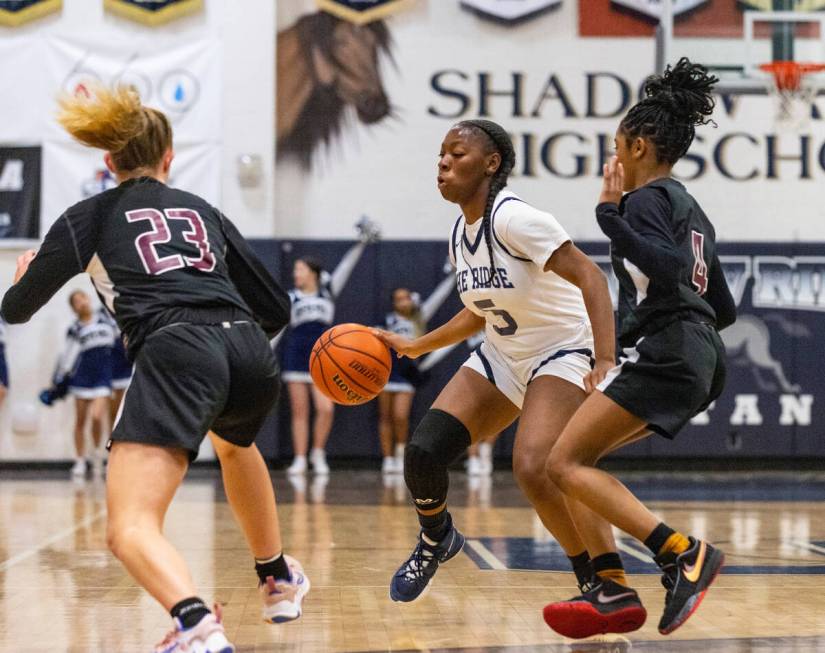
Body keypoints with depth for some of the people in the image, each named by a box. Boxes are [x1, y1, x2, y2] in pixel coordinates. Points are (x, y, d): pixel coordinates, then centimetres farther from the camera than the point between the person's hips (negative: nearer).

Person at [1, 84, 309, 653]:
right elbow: (276, 311, 28)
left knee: (130, 530, -12)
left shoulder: (90, 216, 18)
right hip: (252, 356, 5)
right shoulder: (204, 210, 28)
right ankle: (280, 582, 50)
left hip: (177, 354, -5)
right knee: (234, 444, 40)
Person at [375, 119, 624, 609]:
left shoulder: (512, 218, -22)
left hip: (562, 355, -8)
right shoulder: (461, 236, 4)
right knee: (424, 450, -6)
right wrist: (416, 347, 17)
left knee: (534, 469, -29)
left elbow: (589, 277, -28)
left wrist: (606, 362, -38)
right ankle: (436, 540, 25)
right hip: (502, 357, 8)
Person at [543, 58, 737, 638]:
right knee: (577, 453, 15)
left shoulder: (646, 198, -5)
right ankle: (611, 587, 4)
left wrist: (612, 214, -19)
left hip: (664, 352, -10)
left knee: (565, 465, -12)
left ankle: (685, 554, -23)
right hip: (700, 355, 10)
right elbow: (725, 309, 22)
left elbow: (668, 267, -25)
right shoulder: (692, 209, 22)